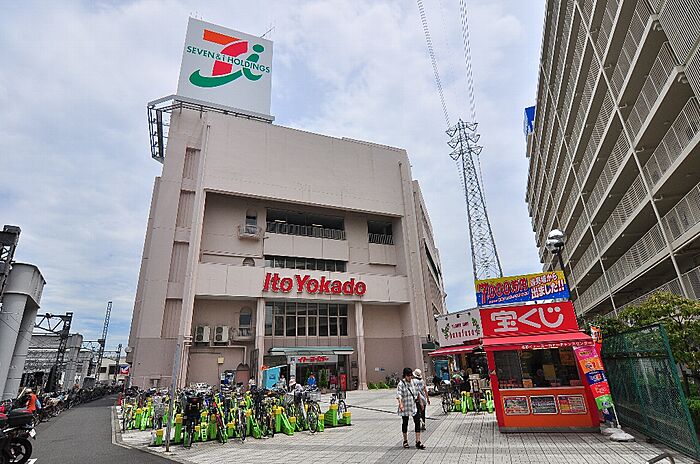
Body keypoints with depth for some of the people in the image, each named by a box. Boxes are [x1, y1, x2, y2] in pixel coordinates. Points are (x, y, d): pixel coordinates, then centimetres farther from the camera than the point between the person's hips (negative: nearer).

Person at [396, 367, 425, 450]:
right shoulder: (401, 384, -13)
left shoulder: (414, 382, 5)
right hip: (405, 407, -4)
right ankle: (405, 441, 28)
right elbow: (399, 395, -24)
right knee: (405, 423, 9)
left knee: (417, 422, -4)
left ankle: (418, 442, 3)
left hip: (414, 406, 4)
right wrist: (400, 404, -40)